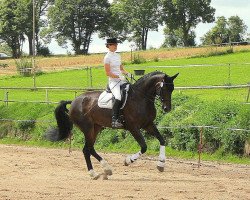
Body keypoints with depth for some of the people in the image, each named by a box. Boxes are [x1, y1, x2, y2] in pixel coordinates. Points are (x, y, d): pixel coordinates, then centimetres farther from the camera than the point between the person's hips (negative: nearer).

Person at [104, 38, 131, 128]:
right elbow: (108, 73, -11)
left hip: (121, 80, 8)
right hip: (113, 81, -8)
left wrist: (127, 73, 3)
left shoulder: (118, 56, 16)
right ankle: (114, 120, -31)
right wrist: (119, 76, -20)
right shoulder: (107, 57, -6)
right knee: (118, 98, -31)